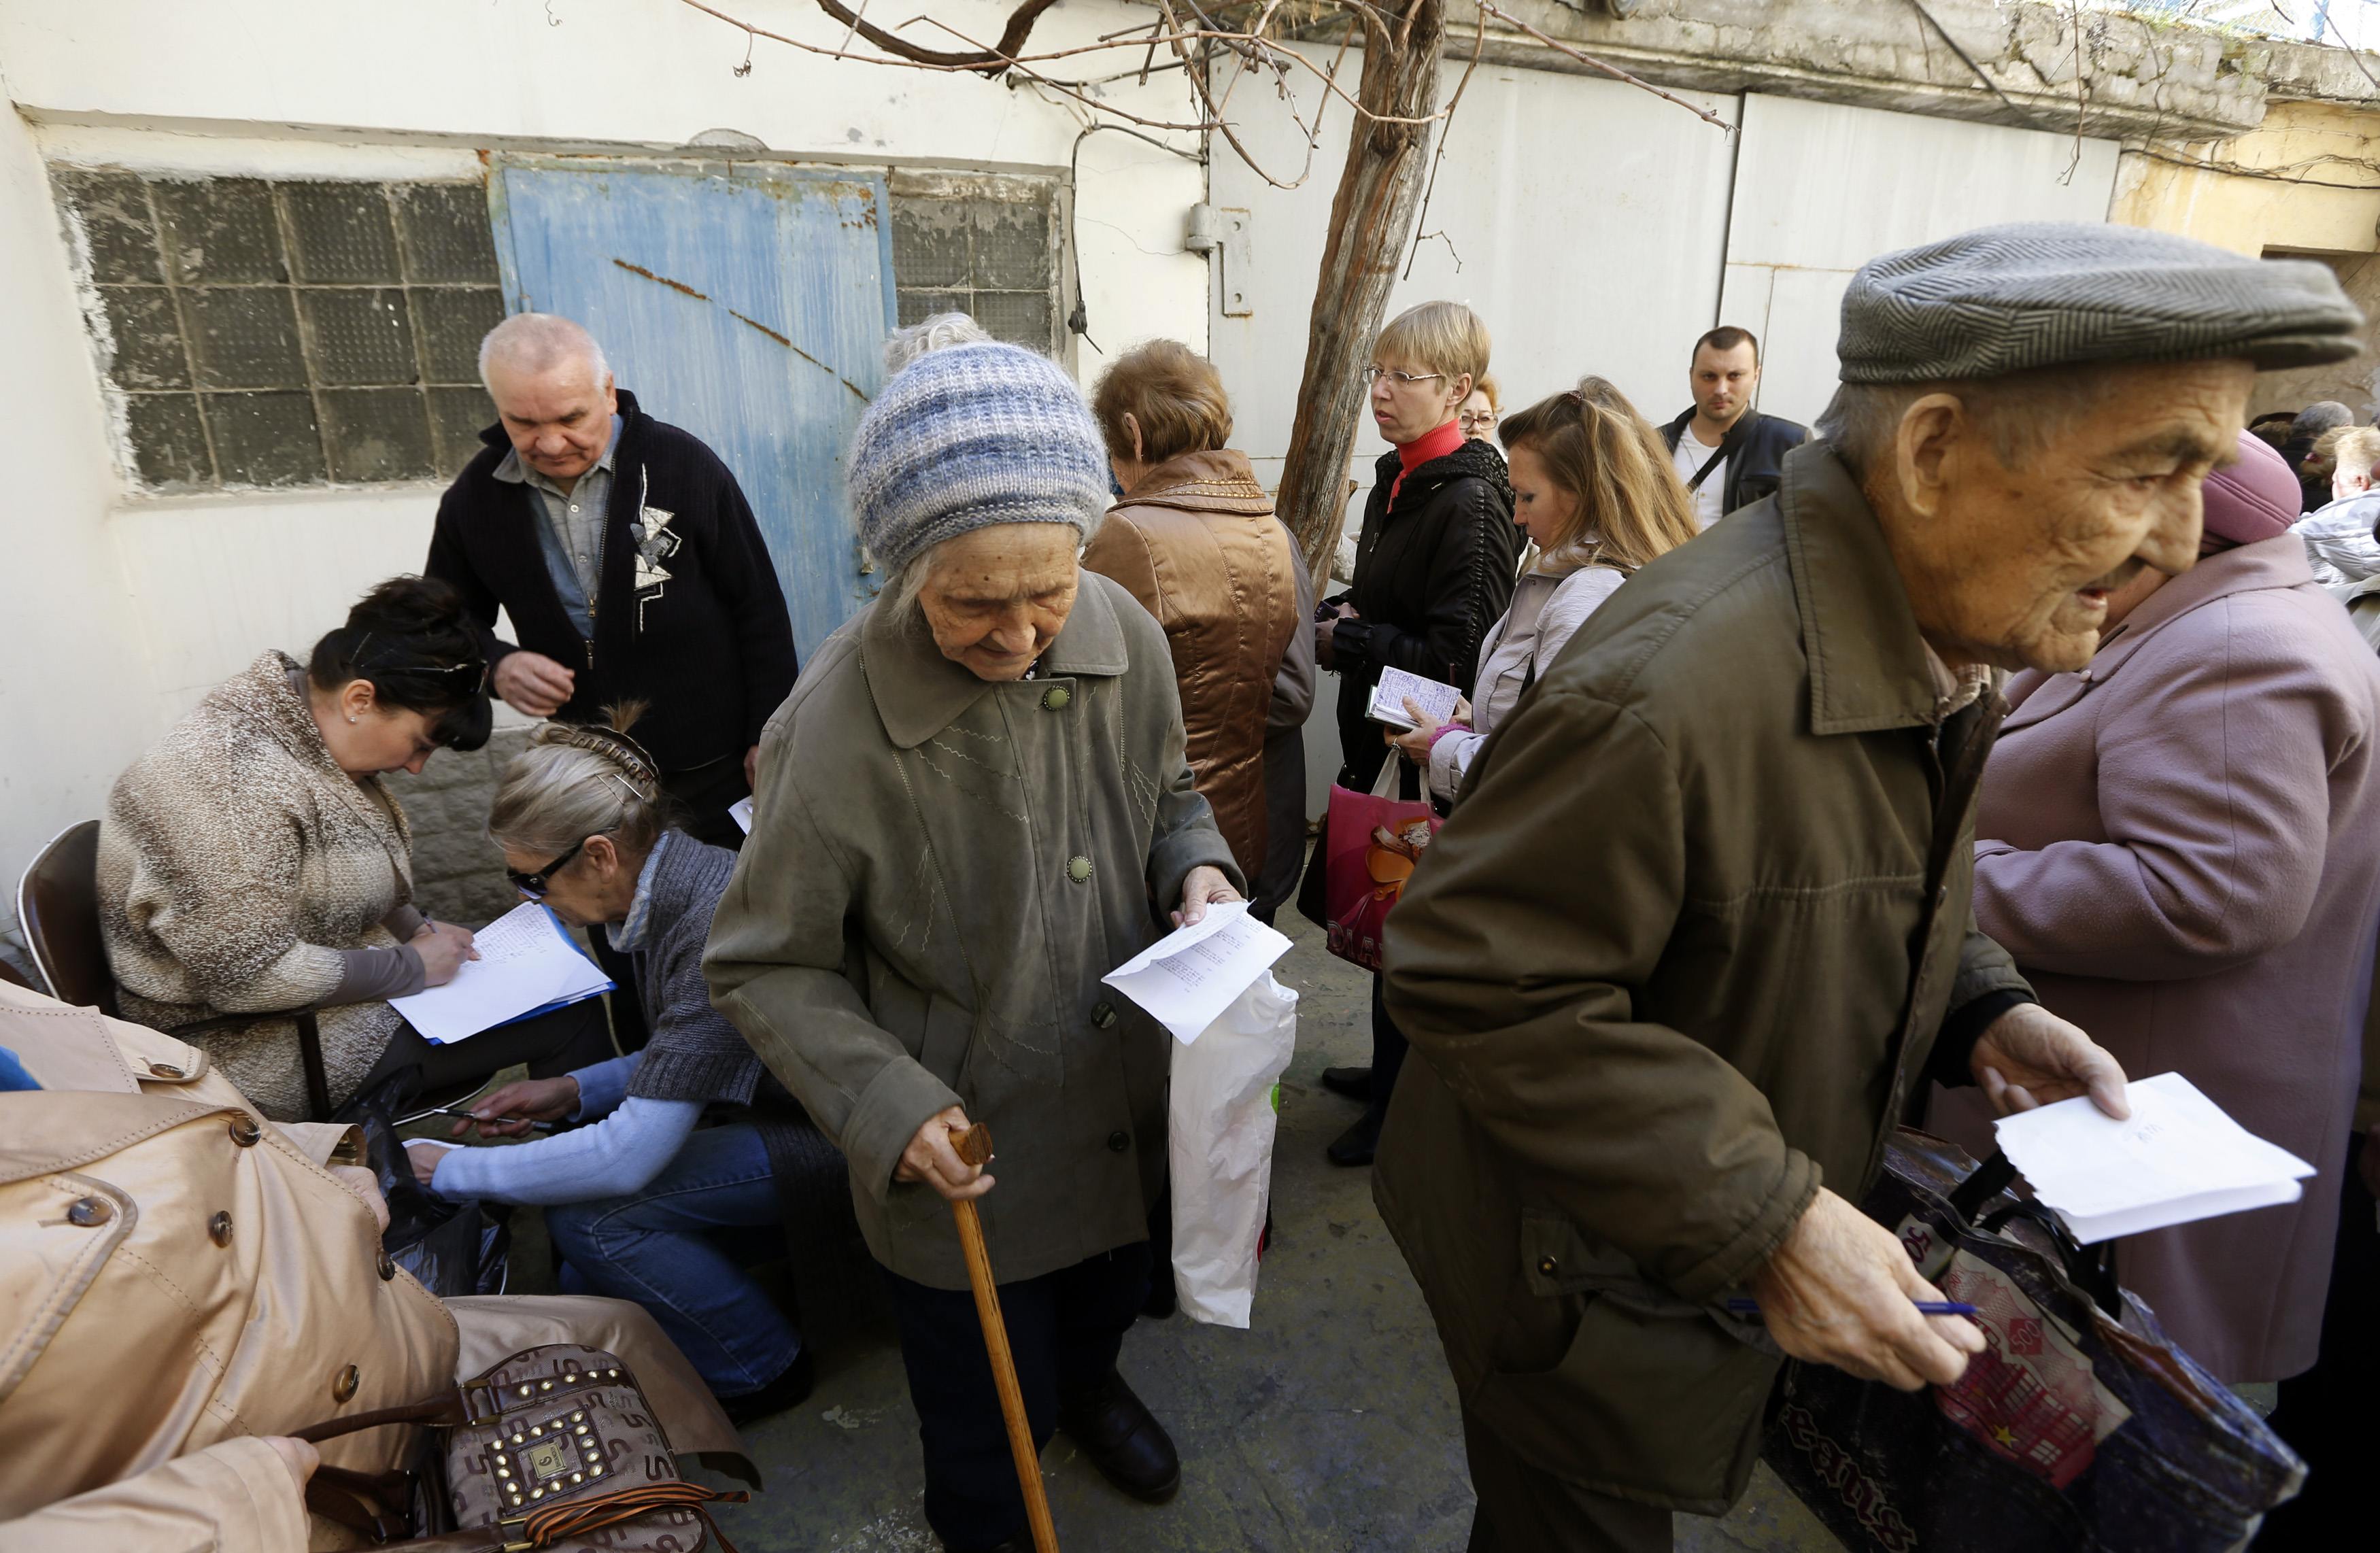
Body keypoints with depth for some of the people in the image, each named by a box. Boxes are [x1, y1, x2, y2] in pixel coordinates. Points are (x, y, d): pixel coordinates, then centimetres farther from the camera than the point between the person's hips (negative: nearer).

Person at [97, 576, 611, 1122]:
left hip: (340, 982, 9)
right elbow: (250, 975, -28)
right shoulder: (235, 779, -27)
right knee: (570, 1018, -15)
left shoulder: (309, 733, 1)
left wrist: (415, 928, 2)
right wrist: (411, 967, -19)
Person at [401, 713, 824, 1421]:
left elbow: (628, 1157, -27)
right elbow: (687, 1055, 15)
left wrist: (451, 1170, -14)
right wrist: (576, 1091, 3)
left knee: (591, 1213, -14)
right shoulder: (670, 885, -1)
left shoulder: (716, 935, -30)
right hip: (785, 1099, 9)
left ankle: (761, 1370, 6)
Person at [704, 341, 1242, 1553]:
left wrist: (1196, 869, -15)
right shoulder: (834, 734, -29)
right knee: (990, 1414, 20)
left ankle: (1087, 1383, 71)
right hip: (965, 1152, -4)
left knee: (1109, 1296, 34)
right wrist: (886, 1104, -27)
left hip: (1126, 1103, 5)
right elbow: (764, 968, -16)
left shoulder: (1125, 637, -15)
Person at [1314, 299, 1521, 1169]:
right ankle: (1391, 1071, 40)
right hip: (1383, 739, 9)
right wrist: (1338, 616, 2)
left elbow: (1457, 654, -23)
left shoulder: (1470, 502, -19)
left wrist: (1344, 643, -15)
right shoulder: (1395, 481, 9)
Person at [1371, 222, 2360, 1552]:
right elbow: (1480, 982, -31)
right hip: (1585, 1289, -8)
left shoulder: (1938, 644, -3)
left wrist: (1983, 1009, -4)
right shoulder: (1671, 687, -36)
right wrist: (1765, 1219, -29)